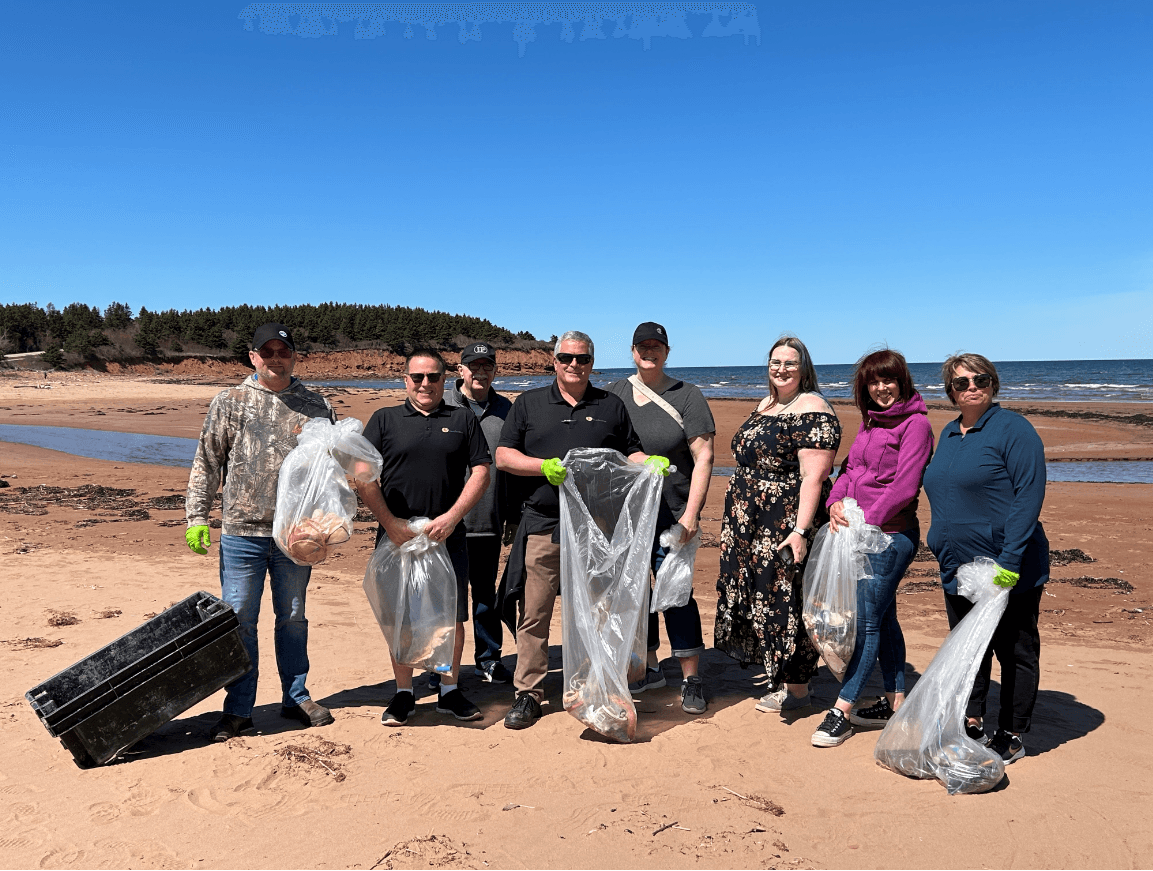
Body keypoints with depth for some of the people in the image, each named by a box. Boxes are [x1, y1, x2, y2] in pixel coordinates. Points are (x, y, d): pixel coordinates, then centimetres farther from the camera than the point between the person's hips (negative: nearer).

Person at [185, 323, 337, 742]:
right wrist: (197, 517, -2)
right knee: (238, 620, 4)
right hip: (242, 532, -1)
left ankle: (296, 697, 27)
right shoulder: (228, 403, 2)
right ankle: (238, 710, 17)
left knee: (293, 618, 13)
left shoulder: (316, 406, 5)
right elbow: (206, 463, 4)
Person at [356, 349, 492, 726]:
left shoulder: (463, 420, 9)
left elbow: (481, 471, 4)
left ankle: (450, 691, 22)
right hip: (396, 536, 0)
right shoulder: (384, 420, 7)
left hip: (448, 536, 1)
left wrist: (453, 516, -8)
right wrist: (390, 523, -7)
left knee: (453, 616, 6)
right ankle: (403, 694, 20)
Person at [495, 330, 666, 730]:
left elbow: (630, 453, 17)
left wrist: (651, 463, -5)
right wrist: (545, 467, -10)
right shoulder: (529, 403, 11)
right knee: (533, 614, 0)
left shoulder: (611, 405, 14)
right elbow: (503, 456, 5)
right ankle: (527, 694, 12)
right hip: (542, 525, -1)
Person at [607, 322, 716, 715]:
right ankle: (649, 669, 28)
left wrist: (691, 512, -13)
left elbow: (703, 456, -6)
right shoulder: (614, 394, 8)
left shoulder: (686, 395, -1)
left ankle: (691, 679, 9)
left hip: (672, 514, -4)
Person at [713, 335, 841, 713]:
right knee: (762, 595, 14)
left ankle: (796, 688, 14)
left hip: (786, 529, -9)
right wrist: (737, 522, 21)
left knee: (785, 599, -1)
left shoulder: (813, 411, -14)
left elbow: (813, 476, -21)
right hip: (753, 526, 9)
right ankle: (780, 676, 28)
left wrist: (800, 530, -26)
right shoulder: (766, 405, 14)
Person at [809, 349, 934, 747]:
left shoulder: (915, 423, -9)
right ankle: (895, 703, 26)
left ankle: (842, 712, -1)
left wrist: (867, 519, -18)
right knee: (883, 617, 15)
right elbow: (851, 469, 14)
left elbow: (905, 486, -16)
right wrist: (836, 503, -4)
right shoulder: (870, 421, 16)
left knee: (866, 621, -6)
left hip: (891, 535, -8)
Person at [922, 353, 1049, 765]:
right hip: (957, 569, 7)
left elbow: (1030, 496, -18)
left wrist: (1009, 561, -23)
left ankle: (1011, 737, 20)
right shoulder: (949, 434, 12)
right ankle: (971, 726, 31)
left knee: (1015, 653, 7)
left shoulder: (1012, 429, -11)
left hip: (1008, 571, -7)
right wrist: (939, 543, 14)